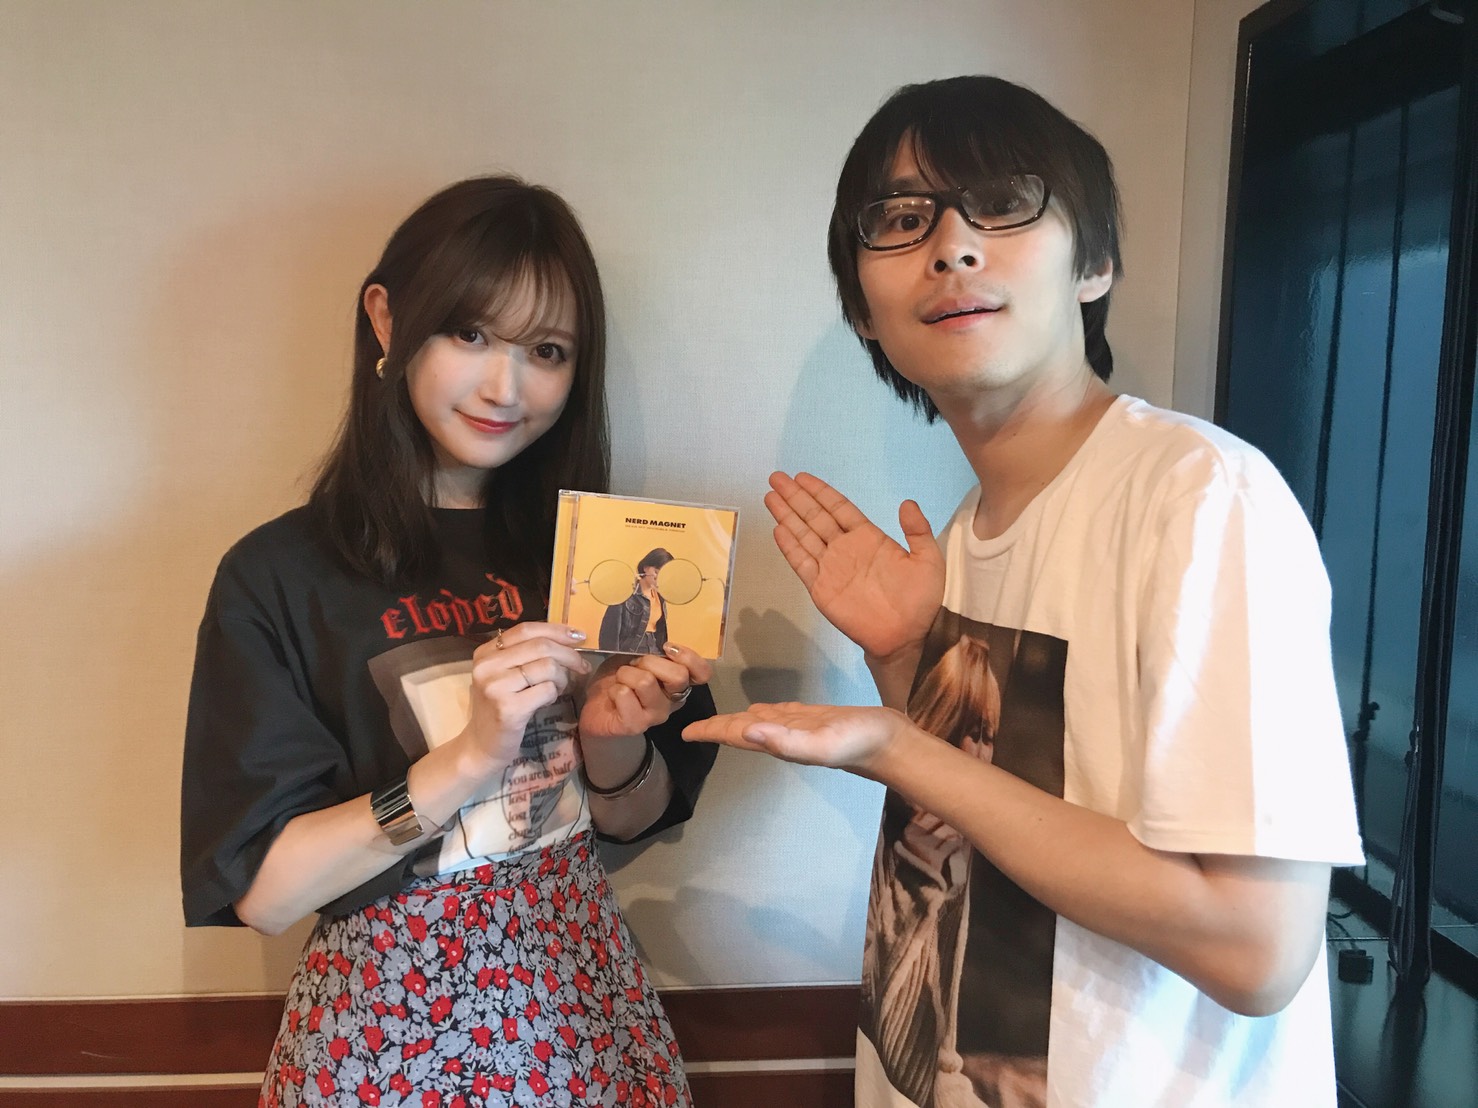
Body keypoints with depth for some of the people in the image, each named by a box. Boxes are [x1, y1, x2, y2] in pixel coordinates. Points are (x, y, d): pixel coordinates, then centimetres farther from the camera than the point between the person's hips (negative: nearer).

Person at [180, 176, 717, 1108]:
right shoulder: (278, 575, -13)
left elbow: (636, 820, 3)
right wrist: (464, 760, -25)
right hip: (391, 1017, -3)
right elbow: (263, 891, -14)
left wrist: (613, 741, -17)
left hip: (584, 990, 3)